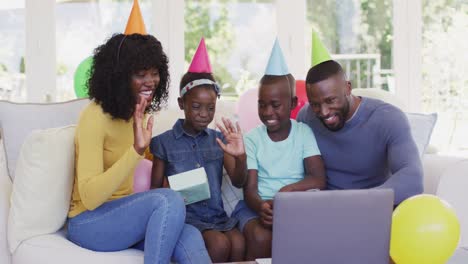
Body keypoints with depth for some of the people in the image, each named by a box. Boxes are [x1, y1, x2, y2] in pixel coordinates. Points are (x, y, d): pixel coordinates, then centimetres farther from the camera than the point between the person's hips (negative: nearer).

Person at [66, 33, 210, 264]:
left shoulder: (137, 112, 7)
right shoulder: (95, 117, -19)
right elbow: (90, 198, -29)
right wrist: (136, 150, -36)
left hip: (122, 213, 7)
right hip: (89, 223, -6)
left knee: (190, 238, -25)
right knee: (168, 200, -32)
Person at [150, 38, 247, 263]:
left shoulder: (218, 139, 11)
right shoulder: (164, 142, 2)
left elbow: (238, 182, 3)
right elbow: (155, 187, 6)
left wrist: (241, 156, -18)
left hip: (216, 213, 3)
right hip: (185, 215, -3)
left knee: (239, 243, -28)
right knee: (220, 244, -30)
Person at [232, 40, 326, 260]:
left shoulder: (304, 133, 3)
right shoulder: (252, 139, 3)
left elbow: (319, 179, -8)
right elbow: (249, 189, -5)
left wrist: (288, 189, -26)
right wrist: (261, 206, -29)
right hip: (257, 205, 0)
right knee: (260, 237, -33)